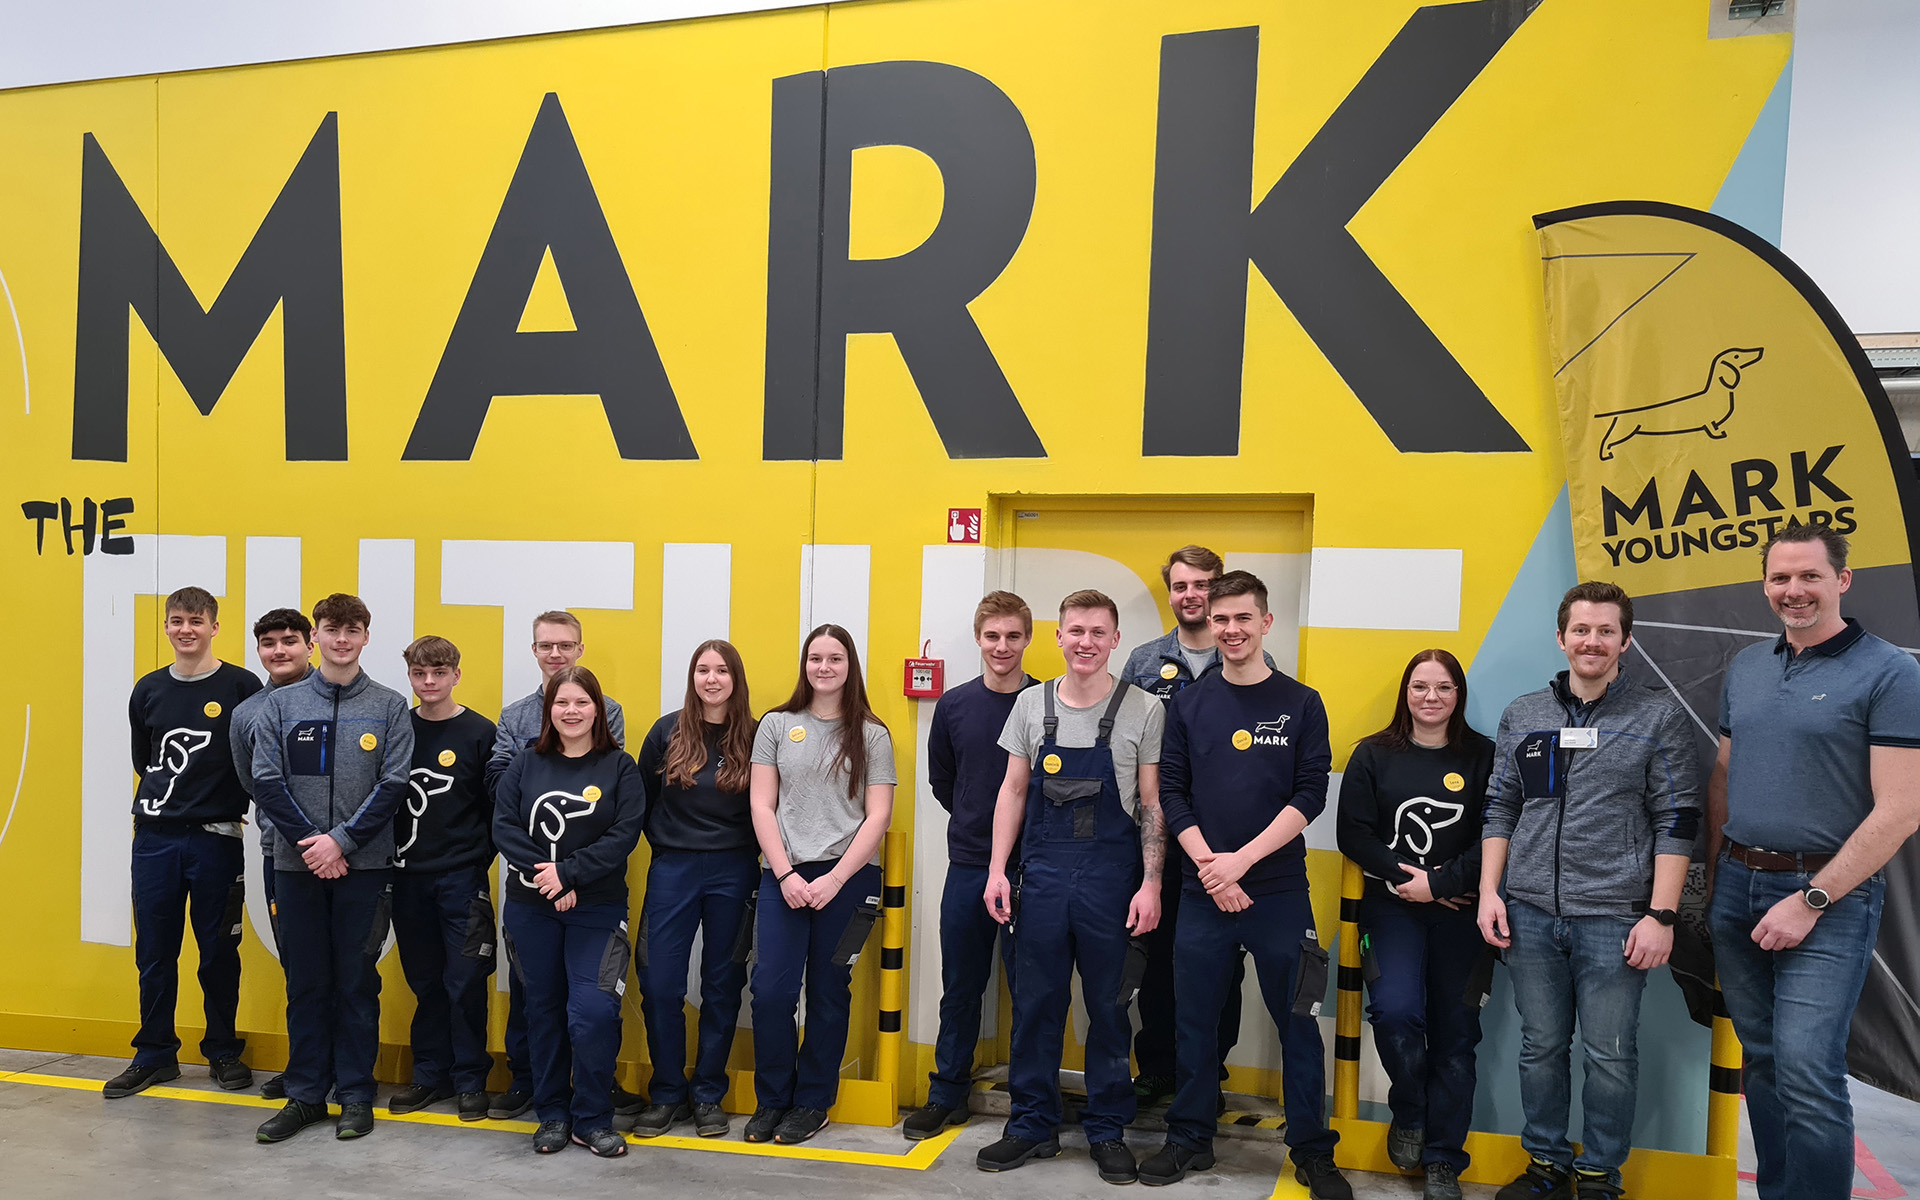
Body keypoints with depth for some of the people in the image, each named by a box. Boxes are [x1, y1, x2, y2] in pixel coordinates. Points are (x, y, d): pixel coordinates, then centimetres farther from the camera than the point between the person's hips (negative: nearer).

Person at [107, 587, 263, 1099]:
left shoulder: (242, 687, -5)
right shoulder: (148, 690, 8)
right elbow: (143, 760, 19)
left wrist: (228, 804, -6)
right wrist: (171, 794, 10)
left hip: (216, 839, -3)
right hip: (154, 837, 4)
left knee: (218, 951, 6)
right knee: (154, 951, 10)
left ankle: (223, 1052, 20)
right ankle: (154, 1055, 24)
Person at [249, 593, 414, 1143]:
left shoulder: (389, 707, 2)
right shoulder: (281, 704, 5)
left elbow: (392, 785, -4)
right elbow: (266, 781, 0)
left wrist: (341, 841, -13)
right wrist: (309, 843, -10)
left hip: (364, 865, -1)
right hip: (297, 865, 2)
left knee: (358, 981, 5)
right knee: (306, 982, 9)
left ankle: (355, 1093, 15)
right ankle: (305, 1094, 20)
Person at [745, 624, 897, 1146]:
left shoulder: (871, 735, 4)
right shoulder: (776, 725, 7)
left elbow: (878, 816, -1)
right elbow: (761, 805, 4)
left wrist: (835, 879, -10)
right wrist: (786, 874, -6)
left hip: (848, 877, -1)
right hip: (784, 876, 1)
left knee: (828, 993, 7)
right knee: (771, 991, -4)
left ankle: (812, 1103, 23)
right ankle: (771, 1100, 16)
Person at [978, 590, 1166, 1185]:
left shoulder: (1144, 710, -2)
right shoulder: (1032, 704, 5)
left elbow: (1152, 805, -1)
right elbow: (1013, 791, 9)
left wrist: (1150, 884, -7)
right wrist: (998, 869, 3)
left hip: (1111, 878, -2)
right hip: (1041, 873, 2)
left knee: (1109, 1008, 9)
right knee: (1035, 1003, 10)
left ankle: (1107, 1130, 24)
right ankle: (1033, 1125, 24)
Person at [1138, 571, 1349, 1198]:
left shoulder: (1301, 704, 1)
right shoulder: (1189, 705, 6)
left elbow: (1309, 796, -5)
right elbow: (1172, 793, 3)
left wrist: (1242, 859, -14)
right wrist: (1209, 866, -10)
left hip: (1279, 892, -1)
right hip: (1202, 891, 2)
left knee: (1297, 1023, 6)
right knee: (1195, 1021, 10)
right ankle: (1189, 1140, 26)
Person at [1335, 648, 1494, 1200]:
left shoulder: (1484, 757, 4)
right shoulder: (1373, 754, 5)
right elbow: (1354, 834, -1)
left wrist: (1438, 882, -11)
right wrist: (1407, 875, -11)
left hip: (1460, 911, 1)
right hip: (1391, 906, 0)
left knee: (1454, 1032, 4)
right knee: (1395, 1012, -19)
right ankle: (1407, 1116, 11)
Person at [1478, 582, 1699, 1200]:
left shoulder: (1659, 716, 0)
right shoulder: (1522, 715, 9)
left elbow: (1677, 822, -2)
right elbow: (1500, 809, 13)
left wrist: (1661, 915, -8)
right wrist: (1489, 891, 6)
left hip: (1614, 917, -3)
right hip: (1530, 914, 3)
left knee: (1609, 1056, 5)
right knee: (1540, 1047, 11)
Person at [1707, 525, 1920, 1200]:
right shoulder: (1746, 668, 11)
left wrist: (1811, 901, -15)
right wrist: (1714, 878, 10)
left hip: (1828, 897, -6)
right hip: (1737, 887, 6)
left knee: (1806, 1073, -11)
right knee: (1762, 1063, 13)